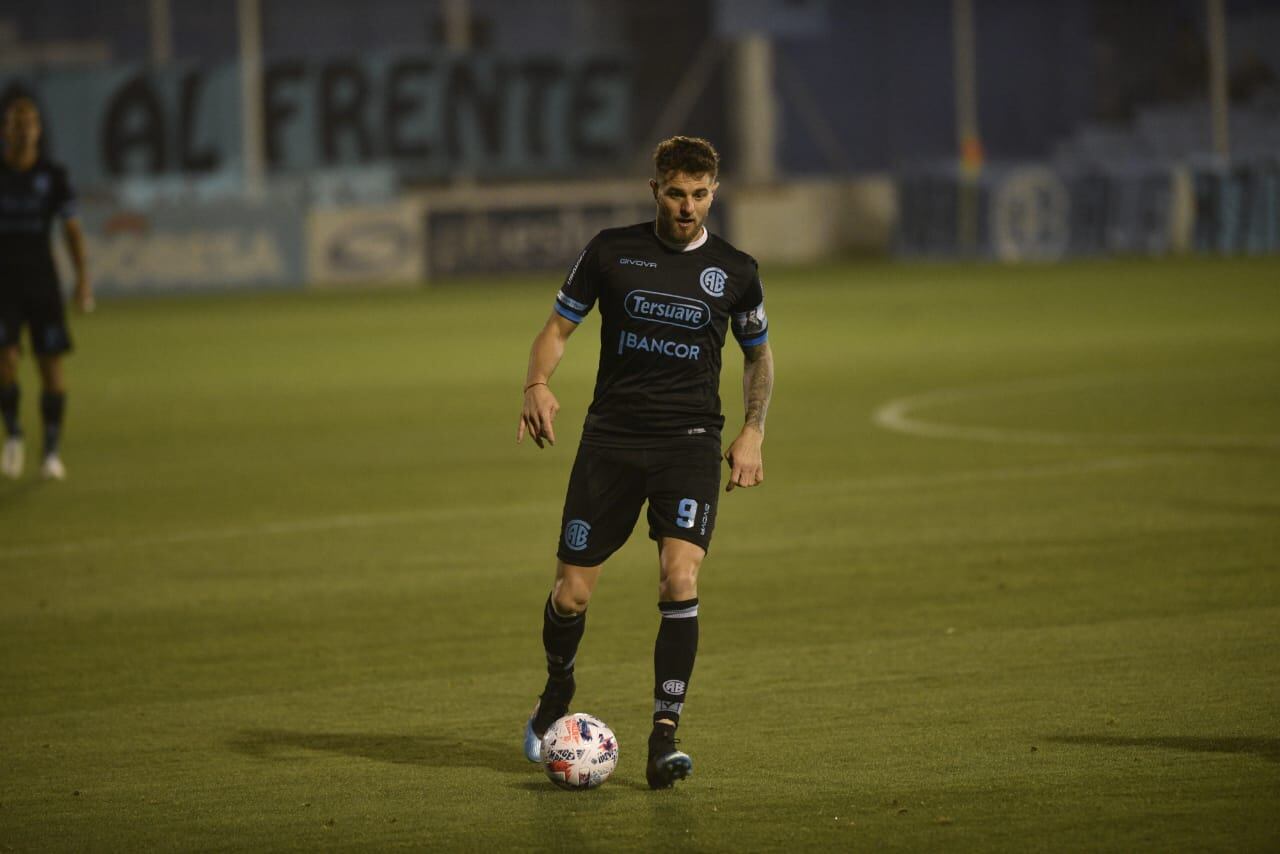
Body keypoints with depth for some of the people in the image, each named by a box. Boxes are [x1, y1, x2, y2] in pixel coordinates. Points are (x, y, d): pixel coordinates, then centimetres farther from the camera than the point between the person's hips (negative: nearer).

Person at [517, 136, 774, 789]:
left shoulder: (734, 270, 3)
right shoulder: (611, 252, 1)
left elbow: (759, 353, 18)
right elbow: (559, 325, 8)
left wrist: (752, 432, 5)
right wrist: (537, 385, -12)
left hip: (691, 442, 0)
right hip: (611, 436, 1)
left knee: (680, 580, -21)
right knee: (571, 592, 1)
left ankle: (664, 737, -15)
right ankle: (557, 692, 33)